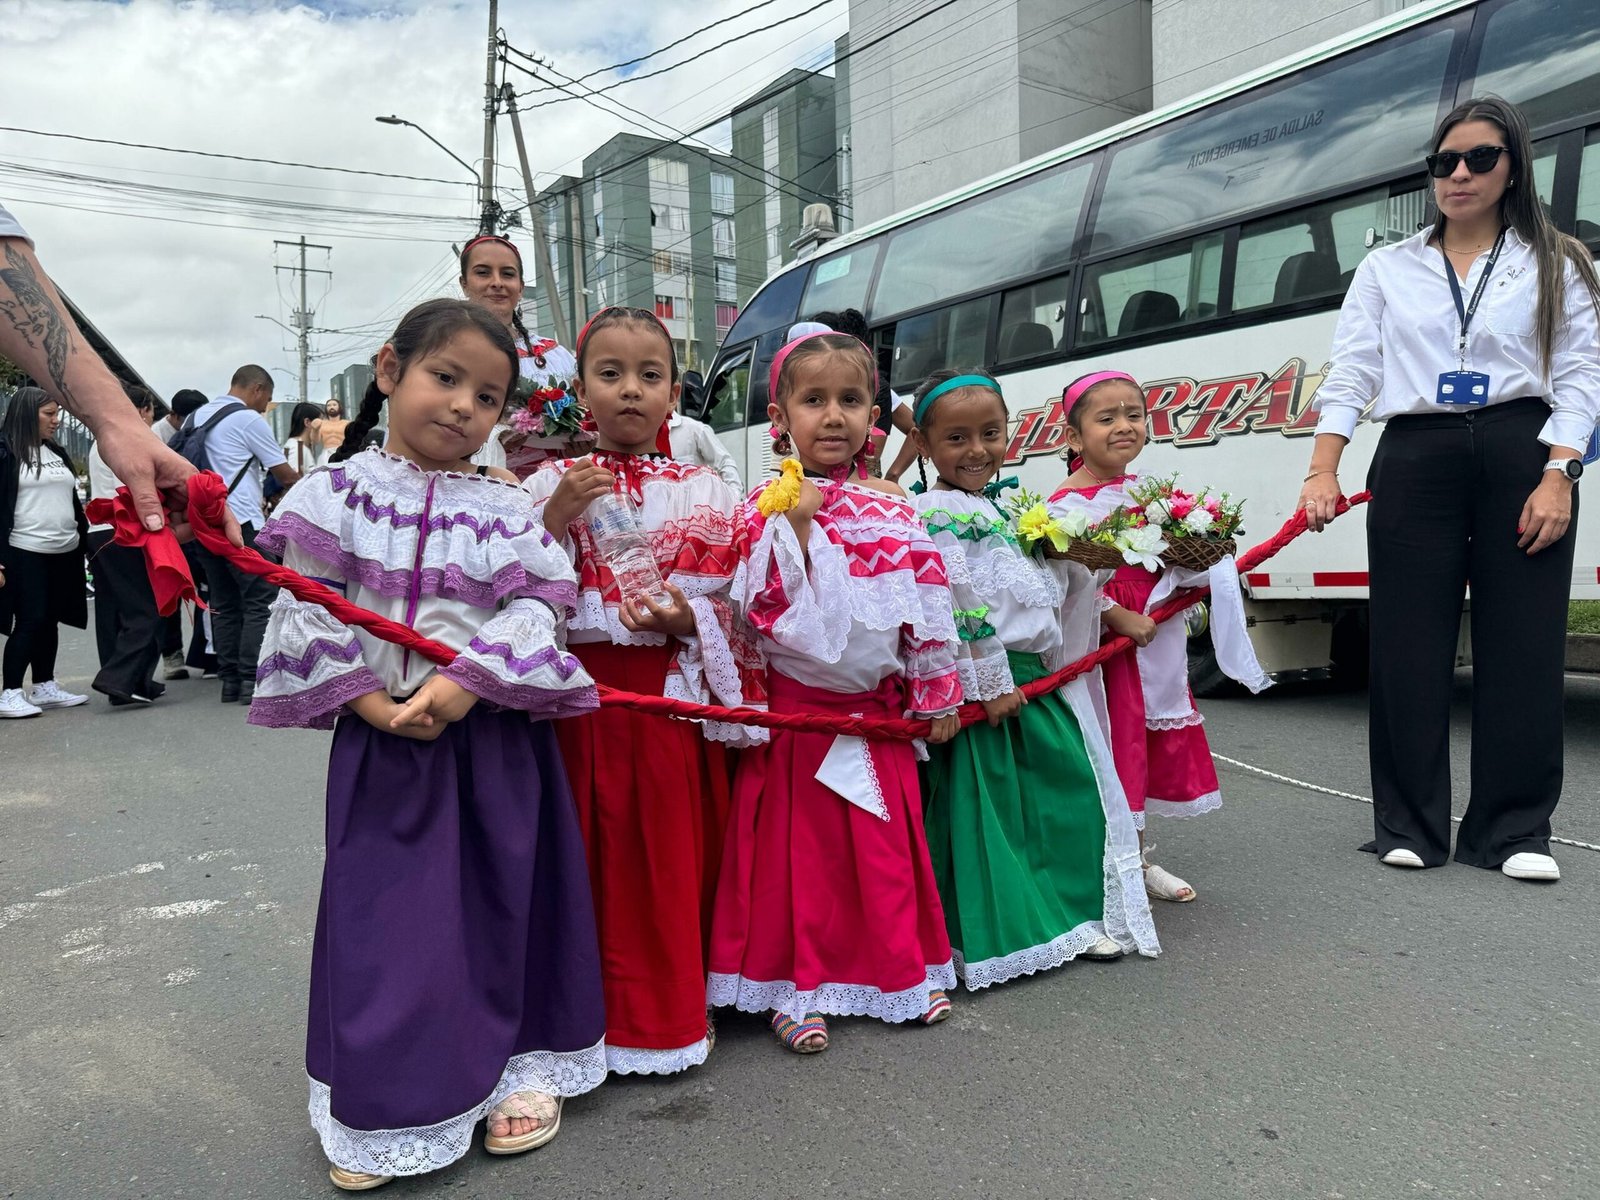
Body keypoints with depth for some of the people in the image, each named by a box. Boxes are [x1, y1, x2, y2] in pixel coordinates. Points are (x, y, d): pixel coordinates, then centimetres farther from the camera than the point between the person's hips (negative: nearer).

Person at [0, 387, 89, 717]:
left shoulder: (57, 453, 16)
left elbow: (73, 501, 20)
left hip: (65, 552, 6)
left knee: (49, 621, 11)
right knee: (30, 622, -6)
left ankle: (44, 687, 19)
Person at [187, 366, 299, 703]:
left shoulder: (196, 417, 16)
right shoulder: (249, 420, -6)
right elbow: (285, 475, -2)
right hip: (239, 523, -8)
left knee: (224, 604, 11)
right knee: (259, 602, -5)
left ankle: (229, 680, 11)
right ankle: (252, 680, -9)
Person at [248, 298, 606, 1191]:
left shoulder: (509, 508, 2)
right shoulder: (339, 492, 1)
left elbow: (538, 610, -7)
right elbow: (306, 607, -4)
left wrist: (464, 684, -19)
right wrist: (366, 699, -13)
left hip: (494, 735, 1)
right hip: (381, 738, 0)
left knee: (505, 900, 10)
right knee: (385, 912, 6)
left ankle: (520, 1062, 30)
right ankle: (388, 1100, 24)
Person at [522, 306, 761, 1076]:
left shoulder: (702, 494, 5)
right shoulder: (551, 486, 5)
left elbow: (733, 607, 4)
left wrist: (687, 621, -15)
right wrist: (554, 521, -13)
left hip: (674, 701, 0)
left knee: (673, 858, 7)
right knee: (590, 859, 7)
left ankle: (670, 1007, 26)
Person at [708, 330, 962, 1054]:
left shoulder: (894, 509, 4)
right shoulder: (768, 507, -6)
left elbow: (930, 602, 8)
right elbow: (763, 605, -15)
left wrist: (939, 692, 8)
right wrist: (796, 526, -23)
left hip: (879, 706, 3)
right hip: (795, 707, -3)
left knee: (888, 847, 13)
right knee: (798, 848, 5)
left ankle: (902, 971, 30)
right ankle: (796, 986, 20)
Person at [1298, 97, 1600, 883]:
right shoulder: (1387, 270, 14)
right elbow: (1349, 373, 4)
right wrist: (1323, 470, -9)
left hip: (1521, 456, 0)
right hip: (1415, 458, 0)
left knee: (1523, 644, 0)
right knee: (1409, 645, -1)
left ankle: (1515, 831, 10)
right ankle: (1410, 826, 8)